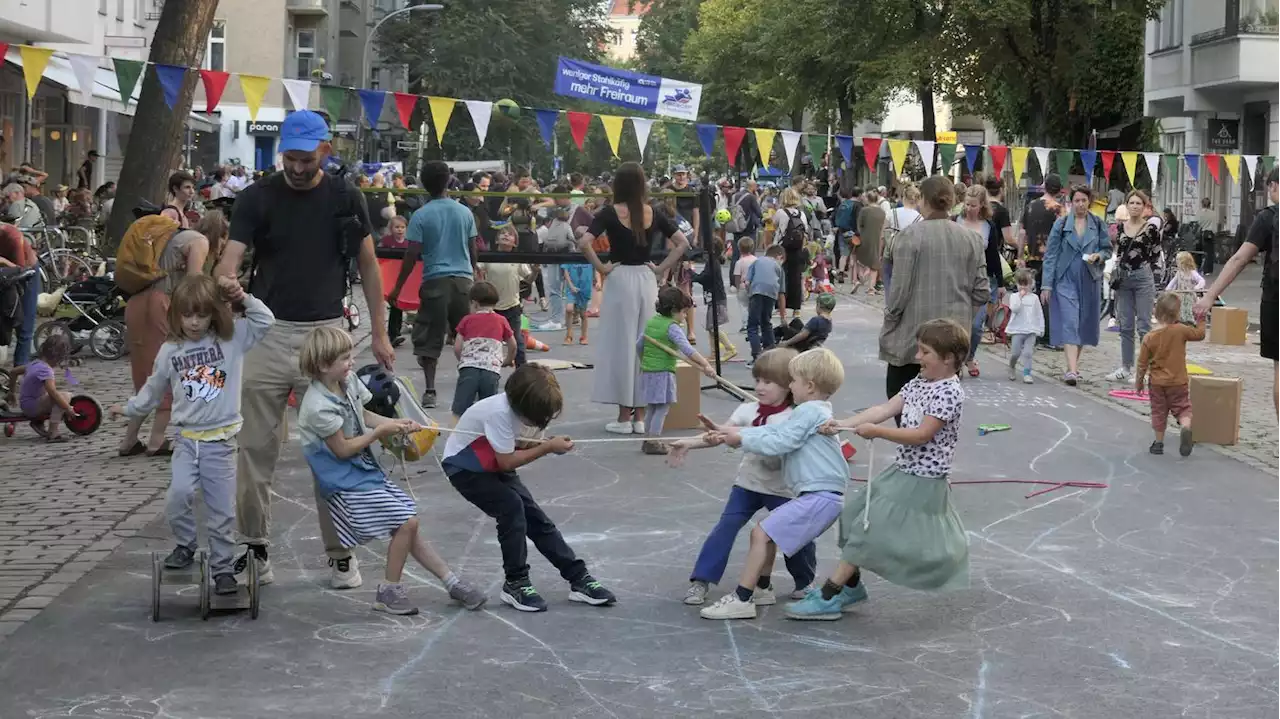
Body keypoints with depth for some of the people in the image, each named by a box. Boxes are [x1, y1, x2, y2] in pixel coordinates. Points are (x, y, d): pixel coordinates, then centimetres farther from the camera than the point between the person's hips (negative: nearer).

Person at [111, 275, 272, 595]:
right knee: (178, 495, -14)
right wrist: (130, 409, 28)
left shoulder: (231, 338, -2)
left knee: (221, 509, 1)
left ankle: (222, 567, 13)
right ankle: (185, 545, 12)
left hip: (221, 440, -2)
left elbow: (265, 320, -7)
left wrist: (243, 298, -13)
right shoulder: (170, 350, 4)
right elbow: (154, 389, 19)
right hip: (187, 439, 2)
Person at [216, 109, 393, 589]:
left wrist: (379, 332, 7)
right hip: (268, 332, 0)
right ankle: (253, 546, 16)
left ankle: (339, 552, 11)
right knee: (256, 447, 4)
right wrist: (225, 286, -35)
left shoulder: (344, 198, 3)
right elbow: (230, 258, -11)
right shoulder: (258, 198, -1)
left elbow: (368, 265, 10)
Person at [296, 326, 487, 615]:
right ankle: (389, 591, 2)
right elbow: (343, 449, -18)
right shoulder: (318, 406, -23)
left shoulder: (348, 383, 1)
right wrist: (381, 432, -11)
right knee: (406, 522, -13)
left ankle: (451, 582, 18)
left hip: (367, 471, 8)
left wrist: (397, 424, 2)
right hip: (345, 484, -8)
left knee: (409, 526, 9)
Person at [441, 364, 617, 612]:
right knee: (511, 508, -24)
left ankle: (578, 578, 3)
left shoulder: (520, 406, -13)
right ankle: (516, 584, -11)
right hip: (464, 468, -7)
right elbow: (507, 462, -29)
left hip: (491, 466, 8)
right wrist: (548, 448, -24)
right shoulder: (499, 412, -36)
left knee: (535, 517, 0)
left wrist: (542, 443, -17)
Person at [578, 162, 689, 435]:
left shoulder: (610, 213, -7)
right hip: (647, 281, 3)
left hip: (621, 280, -3)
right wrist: (661, 268, 4)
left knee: (622, 345, 3)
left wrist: (601, 268, -8)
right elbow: (682, 243, 3)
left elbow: (584, 243, -19)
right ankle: (640, 416, 14)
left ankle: (624, 417, 7)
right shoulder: (653, 214, 3)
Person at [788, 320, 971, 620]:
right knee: (853, 512, 11)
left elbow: (922, 435, -25)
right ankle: (851, 584, 22)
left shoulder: (949, 393, -20)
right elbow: (884, 409, 1)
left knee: (868, 528, -11)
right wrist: (842, 424, -10)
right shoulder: (919, 383, 8)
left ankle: (828, 597, -7)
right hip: (903, 471, 9)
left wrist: (877, 432, -25)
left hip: (921, 481, -9)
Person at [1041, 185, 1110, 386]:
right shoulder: (1061, 224, -1)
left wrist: (1098, 256, -11)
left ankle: (1073, 364, 25)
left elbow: (1107, 249, 14)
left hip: (1089, 281, 3)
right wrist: (1046, 285, -6)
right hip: (1065, 280, -3)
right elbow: (1050, 255, -1)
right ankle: (1072, 370, -19)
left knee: (1084, 324, 10)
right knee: (1069, 323, -12)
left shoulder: (1098, 224, 6)